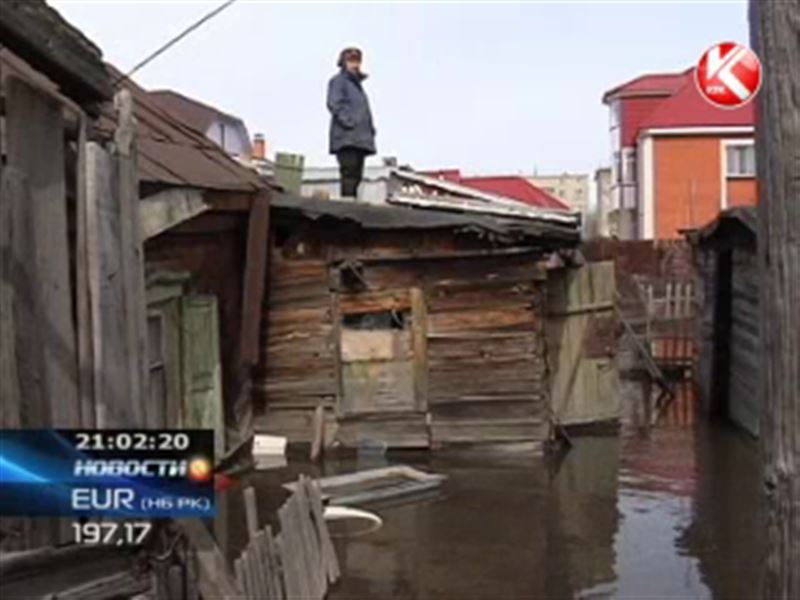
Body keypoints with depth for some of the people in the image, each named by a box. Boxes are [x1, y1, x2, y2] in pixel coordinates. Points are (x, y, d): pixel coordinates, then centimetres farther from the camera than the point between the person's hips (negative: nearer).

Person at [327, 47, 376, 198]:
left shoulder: (357, 84, 28)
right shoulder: (338, 80, 2)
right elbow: (334, 103, -11)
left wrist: (370, 128, 15)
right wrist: (348, 122, -20)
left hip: (360, 139, 9)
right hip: (346, 137, -9)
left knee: (356, 174, 4)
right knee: (349, 170, -18)